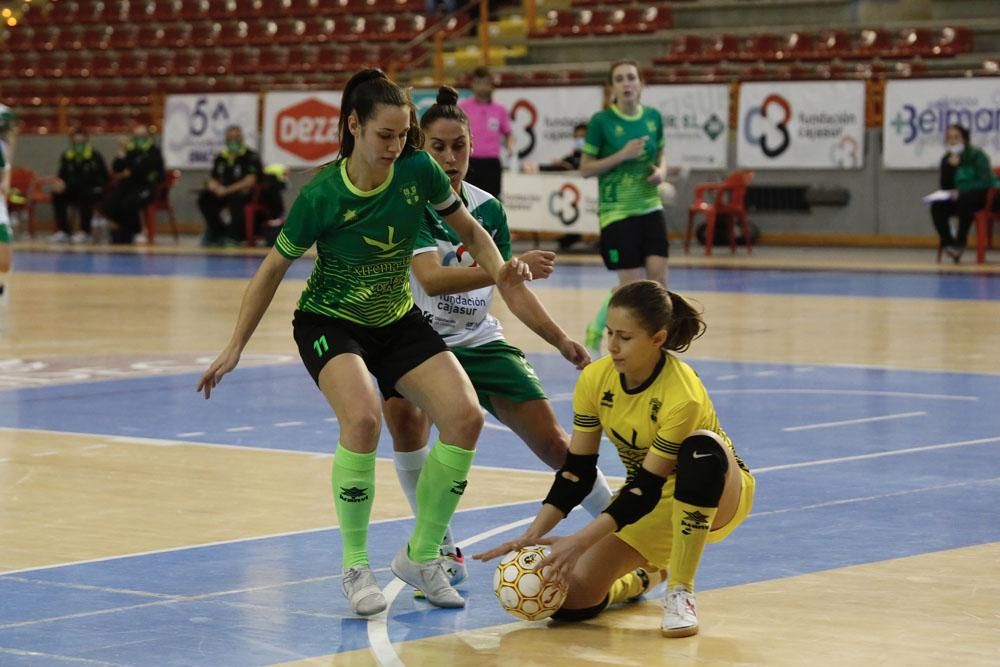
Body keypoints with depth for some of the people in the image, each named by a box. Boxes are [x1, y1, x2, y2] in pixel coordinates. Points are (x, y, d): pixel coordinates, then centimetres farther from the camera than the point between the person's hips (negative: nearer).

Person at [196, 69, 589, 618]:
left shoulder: (418, 171, -15)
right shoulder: (322, 196, -23)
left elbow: (470, 231, 2)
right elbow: (273, 268, -10)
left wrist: (500, 269, -17)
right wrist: (235, 346, -9)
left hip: (396, 321, 4)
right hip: (328, 323, -4)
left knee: (465, 417, -16)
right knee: (363, 417, -33)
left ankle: (421, 556, 3)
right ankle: (355, 566, -13)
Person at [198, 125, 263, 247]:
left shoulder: (251, 156, -7)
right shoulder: (221, 158, 11)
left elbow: (250, 181, -16)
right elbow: (212, 180, 14)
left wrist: (228, 190, -24)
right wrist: (216, 187, -12)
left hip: (245, 193, -6)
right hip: (222, 193, 6)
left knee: (235, 198, -39)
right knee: (205, 198, -18)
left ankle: (233, 236, -31)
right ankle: (217, 233, -8)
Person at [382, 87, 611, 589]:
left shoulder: (489, 208, 0)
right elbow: (431, 279, -34)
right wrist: (511, 266, -43)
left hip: (480, 341, 4)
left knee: (550, 438, -4)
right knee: (404, 414, -32)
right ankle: (442, 548, -18)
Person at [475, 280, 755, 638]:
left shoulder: (681, 394, -30)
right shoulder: (595, 379, -14)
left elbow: (647, 488, -29)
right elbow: (576, 471, -8)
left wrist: (578, 541, -35)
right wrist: (532, 535, -20)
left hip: (718, 495, -5)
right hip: (647, 502, 5)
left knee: (701, 447, -40)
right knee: (573, 599, -15)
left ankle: (680, 594, -28)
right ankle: (645, 575, 22)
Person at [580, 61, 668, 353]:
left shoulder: (653, 117, 4)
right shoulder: (601, 121, -9)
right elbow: (585, 169, -6)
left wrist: (661, 172, -4)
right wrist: (622, 155, -18)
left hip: (650, 208, 4)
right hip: (616, 213, -4)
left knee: (658, 281, -7)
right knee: (632, 285, -6)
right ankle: (597, 326, 19)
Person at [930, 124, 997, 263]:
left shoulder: (977, 156, -8)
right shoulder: (947, 160, 5)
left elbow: (985, 183, -17)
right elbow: (945, 187, 1)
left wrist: (961, 191, -28)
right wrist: (950, 167, -14)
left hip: (980, 198, -5)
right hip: (958, 199, 5)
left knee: (965, 199, -39)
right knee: (937, 207, -23)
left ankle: (960, 242, -33)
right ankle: (947, 242, -24)